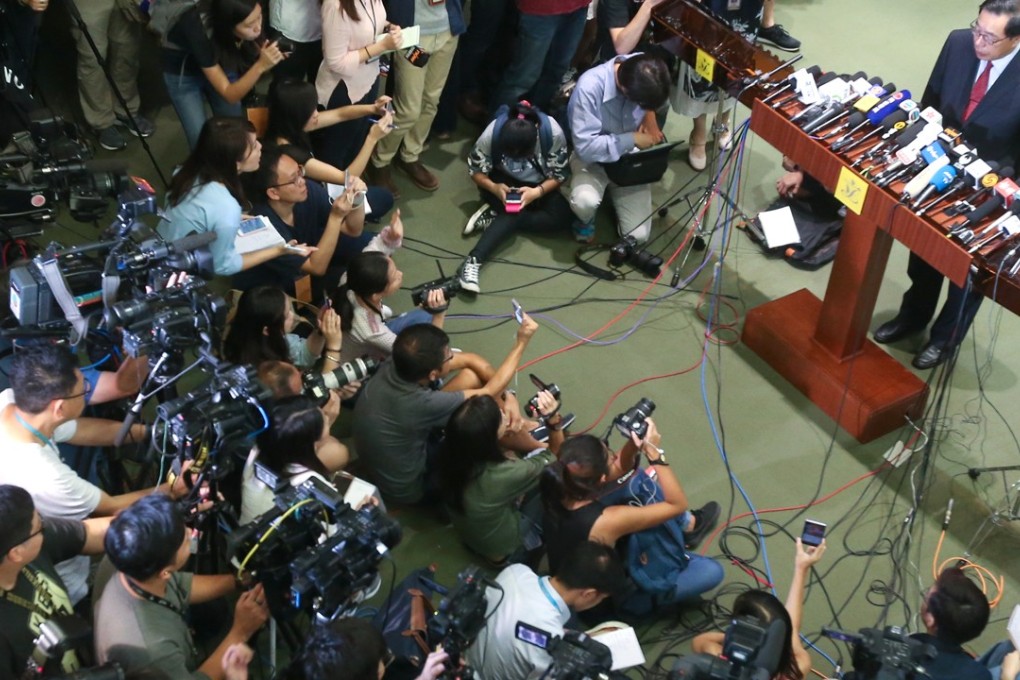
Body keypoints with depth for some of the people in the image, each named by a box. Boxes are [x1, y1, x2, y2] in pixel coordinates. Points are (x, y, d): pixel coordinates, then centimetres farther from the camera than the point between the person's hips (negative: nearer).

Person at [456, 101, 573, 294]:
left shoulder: (553, 133, -30)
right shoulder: (492, 134, -30)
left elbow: (560, 174, -18)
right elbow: (475, 170, -16)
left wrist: (537, 192, -35)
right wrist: (494, 188, -35)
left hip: (538, 185, 3)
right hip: (502, 182, -2)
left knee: (562, 216, -25)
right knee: (514, 213, -33)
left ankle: (492, 217, -25)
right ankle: (473, 261, -42)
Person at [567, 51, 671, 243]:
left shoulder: (646, 71, -18)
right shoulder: (589, 88, -34)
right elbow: (586, 147, -33)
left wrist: (649, 118, -10)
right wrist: (632, 139, -29)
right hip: (593, 158, -4)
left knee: (638, 235, -8)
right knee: (585, 201, -37)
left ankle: (616, 193, 24)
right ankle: (585, 218, 2)